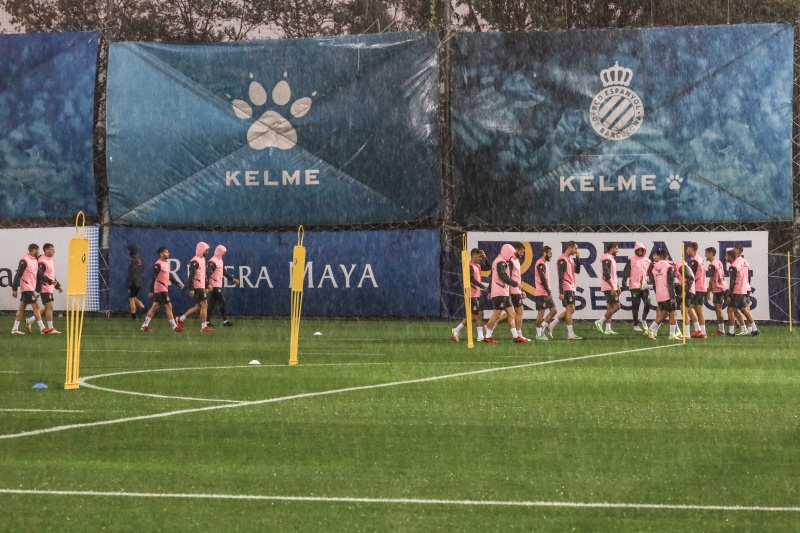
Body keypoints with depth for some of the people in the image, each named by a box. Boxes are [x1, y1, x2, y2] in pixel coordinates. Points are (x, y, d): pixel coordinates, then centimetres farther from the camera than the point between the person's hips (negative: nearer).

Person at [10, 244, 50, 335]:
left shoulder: (35, 261, 13)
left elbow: (39, 274, 14)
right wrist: (14, 289, -17)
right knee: (35, 307, -8)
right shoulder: (25, 261, -14)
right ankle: (42, 328, -6)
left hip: (32, 288, 9)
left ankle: (15, 329, 13)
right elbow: (18, 275, -16)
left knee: (22, 308, 10)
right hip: (27, 288, -9)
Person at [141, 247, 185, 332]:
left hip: (164, 289, 10)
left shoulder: (166, 264, 15)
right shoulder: (158, 264, -15)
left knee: (154, 307, 10)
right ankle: (174, 326, -4)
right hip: (161, 290, -10)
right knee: (168, 306, -7)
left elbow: (170, 276, 24)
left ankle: (145, 325, 13)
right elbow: (154, 278, -19)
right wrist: (151, 291, -22)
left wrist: (178, 283, 15)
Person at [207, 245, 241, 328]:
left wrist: (233, 279, 23)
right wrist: (208, 284, -30)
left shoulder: (220, 261, 17)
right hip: (214, 286, -10)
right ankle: (225, 321, -6)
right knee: (223, 302, -8)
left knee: (212, 304, 10)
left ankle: (207, 321, 12)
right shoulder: (213, 261, -14)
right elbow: (208, 273, -22)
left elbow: (224, 272, 26)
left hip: (218, 286, 10)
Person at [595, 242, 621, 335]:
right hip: (609, 287, -10)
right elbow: (606, 275, -22)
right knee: (616, 306, -11)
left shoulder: (611, 258, 18)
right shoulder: (607, 259, -15)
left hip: (612, 287, 10)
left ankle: (608, 329, 10)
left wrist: (617, 286, 20)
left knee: (610, 307, 9)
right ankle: (600, 322, -8)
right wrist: (612, 286, -21)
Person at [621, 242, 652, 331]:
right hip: (635, 286, -3)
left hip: (645, 286, 3)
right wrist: (624, 283, -11)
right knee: (635, 306, 0)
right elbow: (626, 272, -2)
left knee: (648, 304, -4)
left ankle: (644, 319, 22)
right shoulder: (631, 261, 2)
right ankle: (636, 325, 8)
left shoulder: (648, 261, 11)